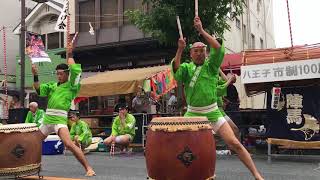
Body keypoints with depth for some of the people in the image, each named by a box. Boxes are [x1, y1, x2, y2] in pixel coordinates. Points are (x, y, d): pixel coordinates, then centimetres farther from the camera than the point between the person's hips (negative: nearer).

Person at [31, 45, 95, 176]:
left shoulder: (71, 85, -1)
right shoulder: (52, 85, 16)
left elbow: (75, 71, -13)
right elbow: (38, 89, 10)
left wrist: (69, 56, -4)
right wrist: (35, 76, 1)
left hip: (60, 120, -7)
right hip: (47, 120, 7)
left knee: (69, 144, -26)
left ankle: (88, 168, -21)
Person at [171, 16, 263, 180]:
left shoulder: (211, 65, 0)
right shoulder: (186, 67, 3)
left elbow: (218, 48, -16)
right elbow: (175, 69, -19)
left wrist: (201, 30, -21)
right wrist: (180, 50, -32)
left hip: (212, 113, -1)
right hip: (192, 114, 1)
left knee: (234, 143, -7)